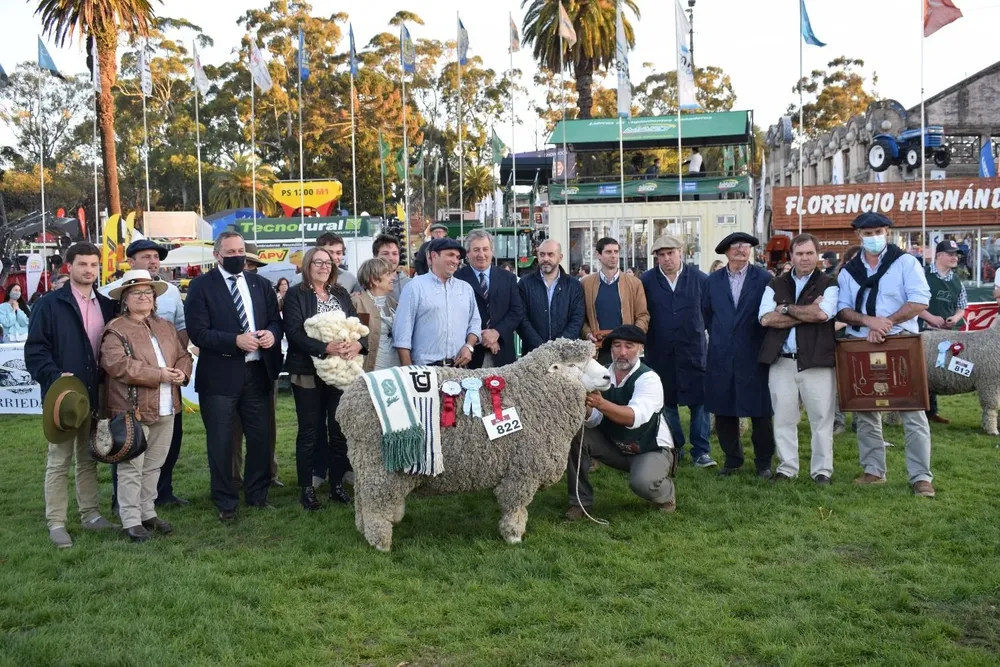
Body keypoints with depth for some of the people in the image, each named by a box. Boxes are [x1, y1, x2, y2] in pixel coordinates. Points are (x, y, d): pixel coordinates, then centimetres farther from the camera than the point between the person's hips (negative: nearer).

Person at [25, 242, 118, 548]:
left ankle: (90, 514, 23)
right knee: (59, 461, 1)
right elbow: (35, 349, -8)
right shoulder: (49, 304, -4)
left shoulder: (107, 306, 11)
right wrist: (55, 377, -22)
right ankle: (56, 523, 7)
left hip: (96, 395, 5)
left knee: (89, 458, 14)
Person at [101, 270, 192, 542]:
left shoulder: (166, 327, 15)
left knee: (153, 466, 15)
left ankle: (148, 513, 26)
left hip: (166, 409, 7)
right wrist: (158, 374, -21)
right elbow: (117, 364, -20)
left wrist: (181, 372, -7)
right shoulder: (116, 329, -7)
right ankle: (131, 521, 6)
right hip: (133, 409, -6)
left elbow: (183, 355, 16)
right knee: (132, 468, -1)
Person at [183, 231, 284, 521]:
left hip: (258, 372, 4)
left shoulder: (260, 284, 10)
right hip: (220, 375, -4)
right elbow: (198, 332, -12)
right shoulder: (201, 286, -4)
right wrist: (235, 341, -22)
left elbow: (275, 320, 12)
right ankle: (225, 502, 18)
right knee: (221, 442, 4)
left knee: (261, 437, 11)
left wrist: (272, 334, -11)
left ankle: (258, 494, 29)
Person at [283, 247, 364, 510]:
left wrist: (357, 344, -15)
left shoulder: (341, 294, 12)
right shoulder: (295, 295, -3)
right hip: (308, 372, -4)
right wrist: (327, 348, -26)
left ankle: (337, 485, 19)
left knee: (339, 430, 8)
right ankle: (306, 489, 12)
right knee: (309, 431, 3)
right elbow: (294, 333, -15)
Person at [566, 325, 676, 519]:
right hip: (614, 446, 5)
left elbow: (635, 417, -40)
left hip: (651, 450, -5)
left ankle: (666, 494, 5)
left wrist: (601, 404, -55)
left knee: (642, 483, -34)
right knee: (575, 436, -17)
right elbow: (593, 422, -15)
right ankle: (580, 501, -1)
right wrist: (585, 407, -38)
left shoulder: (648, 379, -22)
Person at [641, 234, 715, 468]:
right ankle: (674, 448, 21)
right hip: (660, 353, 1)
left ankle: (701, 451, 7)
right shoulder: (647, 281, 0)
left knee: (699, 400, -1)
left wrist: (703, 330, 4)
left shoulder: (699, 278, -1)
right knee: (666, 402, 9)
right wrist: (644, 338, 2)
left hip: (693, 350, -1)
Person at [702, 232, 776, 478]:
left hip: (754, 356, -3)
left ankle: (764, 461, 15)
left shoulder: (764, 279, -3)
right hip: (721, 356, 3)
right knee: (723, 411, 7)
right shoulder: (713, 280, 7)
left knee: (759, 411, 2)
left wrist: (766, 344, 0)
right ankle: (732, 458, 21)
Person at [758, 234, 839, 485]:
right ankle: (787, 467, 16)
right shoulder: (775, 285, 12)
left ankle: (822, 470, 11)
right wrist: (807, 313, -8)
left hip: (816, 360, -2)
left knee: (821, 418, 1)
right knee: (783, 419, 6)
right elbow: (765, 318, -3)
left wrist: (786, 309, -5)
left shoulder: (828, 284, 4)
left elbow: (823, 313, -16)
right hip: (781, 361, 3)